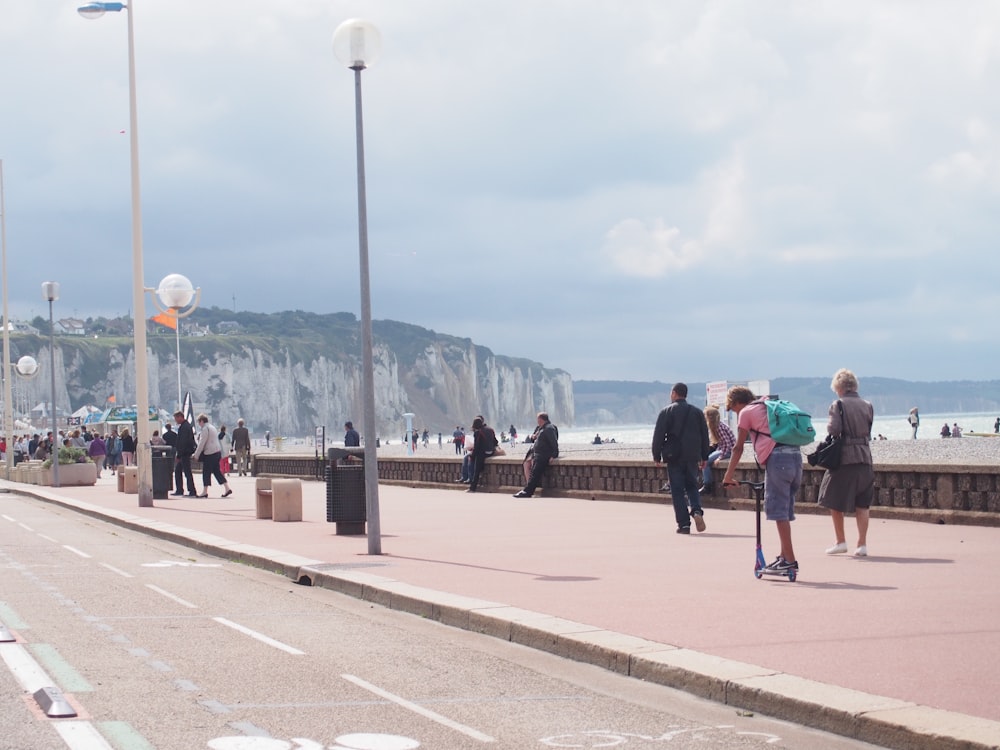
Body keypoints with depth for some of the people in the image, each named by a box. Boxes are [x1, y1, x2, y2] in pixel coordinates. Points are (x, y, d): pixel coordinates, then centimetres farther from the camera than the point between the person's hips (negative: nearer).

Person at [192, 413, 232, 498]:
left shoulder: (205, 428, -11)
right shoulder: (212, 427, 19)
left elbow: (202, 443, -14)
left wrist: (196, 455, -10)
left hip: (210, 453, -9)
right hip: (217, 451, 9)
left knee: (206, 472, -3)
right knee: (216, 471, 11)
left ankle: (205, 492, -1)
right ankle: (227, 488, 6)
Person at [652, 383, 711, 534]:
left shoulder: (666, 412, -4)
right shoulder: (697, 412, 8)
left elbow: (658, 435, -5)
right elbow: (705, 435, 10)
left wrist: (656, 456, 3)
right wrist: (703, 457, 17)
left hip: (674, 455, -3)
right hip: (693, 456, 3)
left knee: (677, 490, 1)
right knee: (692, 486, 15)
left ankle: (684, 524, -4)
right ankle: (697, 511, -12)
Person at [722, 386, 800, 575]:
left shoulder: (746, 412, 9)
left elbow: (738, 448, 8)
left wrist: (728, 476, 12)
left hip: (777, 457, -7)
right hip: (796, 454, 7)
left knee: (778, 510, -5)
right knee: (786, 509, 14)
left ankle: (789, 559, -9)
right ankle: (784, 556, 16)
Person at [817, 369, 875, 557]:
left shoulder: (838, 404, -8)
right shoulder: (867, 405, 7)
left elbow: (834, 429, -16)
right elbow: (868, 430, 12)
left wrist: (829, 427, 5)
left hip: (844, 458, -5)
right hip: (864, 457, 5)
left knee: (835, 502, 9)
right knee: (862, 504, 7)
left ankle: (841, 542, 11)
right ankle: (862, 544, 4)